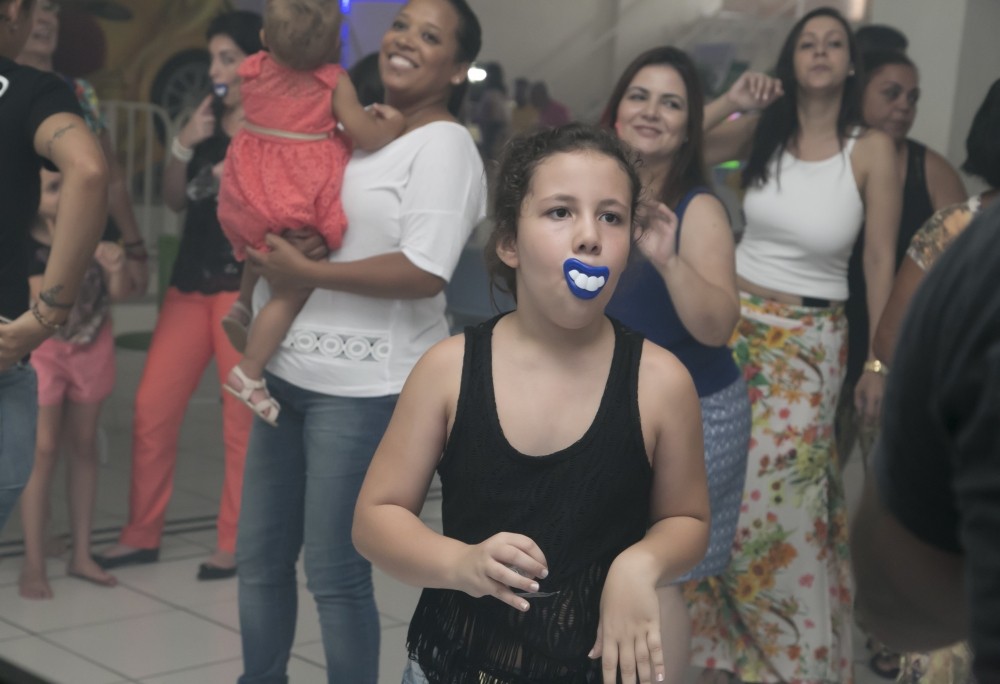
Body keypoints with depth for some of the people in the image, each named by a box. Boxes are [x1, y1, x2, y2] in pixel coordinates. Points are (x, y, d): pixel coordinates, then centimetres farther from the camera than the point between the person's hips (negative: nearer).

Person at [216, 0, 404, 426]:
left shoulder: (252, 71, 2)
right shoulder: (334, 81, -10)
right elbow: (364, 134, -14)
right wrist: (389, 127, 6)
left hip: (252, 194, 6)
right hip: (300, 197, -6)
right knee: (294, 287, 0)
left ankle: (242, 305, 27)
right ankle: (249, 373, -2)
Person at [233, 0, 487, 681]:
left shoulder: (443, 144, -11)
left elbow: (424, 272, -22)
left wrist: (305, 272, -17)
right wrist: (262, 260, 8)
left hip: (362, 386, -8)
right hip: (290, 369, 8)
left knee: (336, 574, 0)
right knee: (260, 556, 16)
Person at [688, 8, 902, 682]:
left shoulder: (872, 148, -10)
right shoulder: (761, 129, -1)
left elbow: (882, 261, -6)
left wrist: (879, 360, -4)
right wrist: (729, 102, -15)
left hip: (811, 342, -3)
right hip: (736, 324, 3)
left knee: (779, 498, -2)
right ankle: (721, 627, 35)